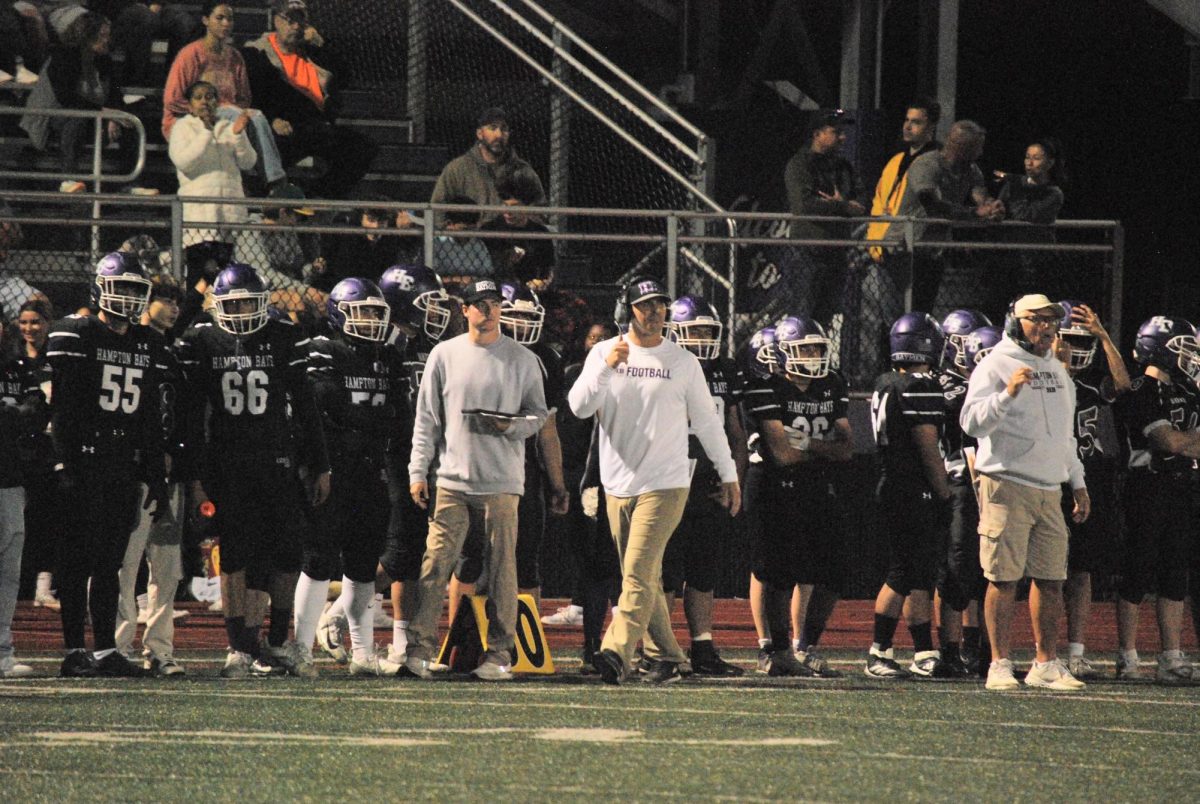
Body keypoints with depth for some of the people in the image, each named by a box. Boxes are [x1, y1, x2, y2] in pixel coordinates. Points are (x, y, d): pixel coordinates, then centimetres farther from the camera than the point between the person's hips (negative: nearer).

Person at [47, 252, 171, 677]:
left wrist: (157, 478, 14)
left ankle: (106, 650, 9)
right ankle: (75, 651, -3)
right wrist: (66, 464, -17)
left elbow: (151, 419, 18)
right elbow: (62, 408, -9)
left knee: (109, 563, 7)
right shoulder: (75, 335, -4)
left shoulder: (149, 345, 15)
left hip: (126, 467, 6)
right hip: (83, 462, -6)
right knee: (78, 561, -4)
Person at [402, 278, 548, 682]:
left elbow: (538, 414, 9)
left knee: (501, 567, 0)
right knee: (436, 564, -4)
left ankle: (499, 655, 5)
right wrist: (418, 471, 3)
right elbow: (427, 418, 9)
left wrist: (512, 425, -12)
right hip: (452, 478, 1)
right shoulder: (444, 355, 7)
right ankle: (419, 648, -3)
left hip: (501, 479, -1)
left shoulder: (522, 359, 5)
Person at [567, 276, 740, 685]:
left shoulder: (683, 363, 3)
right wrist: (607, 368, -22)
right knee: (645, 578, 9)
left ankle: (617, 653, -26)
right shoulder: (604, 353, 5)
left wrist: (729, 475, 14)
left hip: (664, 485, -3)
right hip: (618, 483, 3)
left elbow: (707, 422, 11)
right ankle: (665, 658, 18)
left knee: (638, 572, -15)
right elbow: (579, 406, -8)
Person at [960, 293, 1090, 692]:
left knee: (1051, 579, 6)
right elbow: (971, 422, -14)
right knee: (1004, 578, -6)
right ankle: (1000, 665, -3)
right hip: (1007, 485, -7)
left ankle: (1046, 665, 12)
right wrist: (1008, 394, -27)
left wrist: (1079, 484, 25)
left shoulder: (1057, 371, 19)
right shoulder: (995, 366, -4)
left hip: (1049, 488, 7)